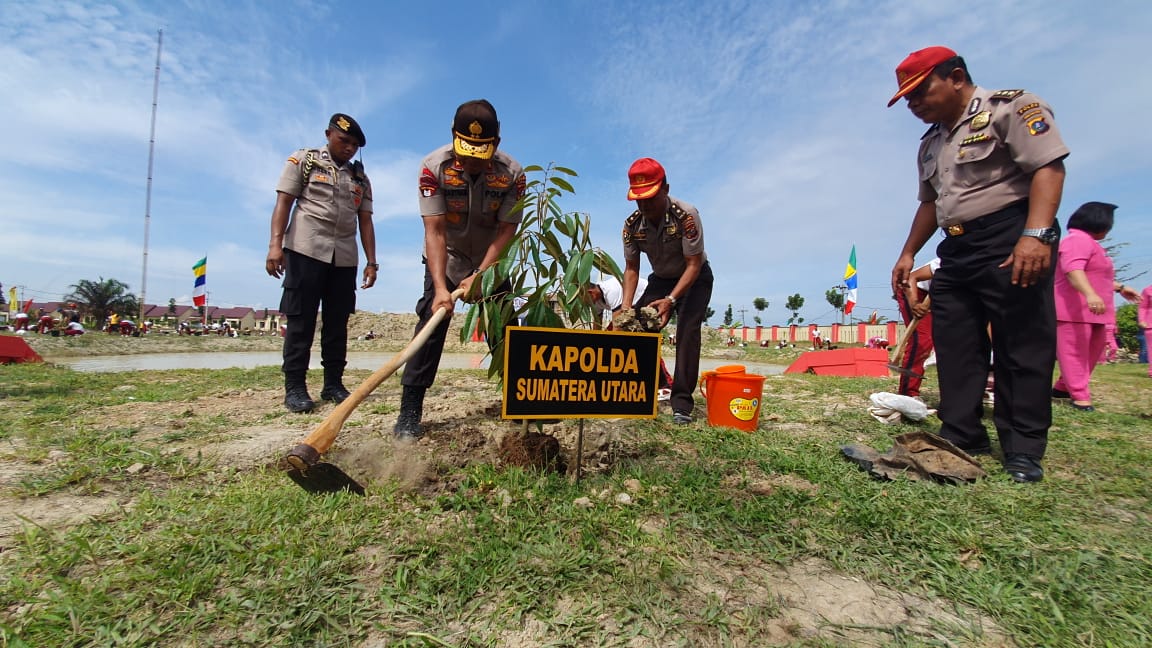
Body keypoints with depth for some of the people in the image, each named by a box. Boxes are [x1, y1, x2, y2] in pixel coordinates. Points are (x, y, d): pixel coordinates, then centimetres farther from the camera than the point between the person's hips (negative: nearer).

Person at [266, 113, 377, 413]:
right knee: (300, 319, -4)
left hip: (345, 257, 4)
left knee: (337, 321, 4)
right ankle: (294, 387, 2)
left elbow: (365, 220, 13)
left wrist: (371, 261, 4)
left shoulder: (360, 178, 18)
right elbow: (283, 203, -1)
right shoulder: (302, 160, 8)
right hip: (305, 250, -4)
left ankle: (333, 384, 10)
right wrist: (275, 244, -14)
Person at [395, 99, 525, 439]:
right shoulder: (433, 166, -23)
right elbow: (434, 231, -27)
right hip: (445, 260, -1)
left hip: (491, 262, 2)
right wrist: (439, 287, -36)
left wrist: (479, 276, -29)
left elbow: (507, 231, -20)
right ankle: (409, 411, -9)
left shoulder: (512, 173, -20)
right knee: (431, 322, -14)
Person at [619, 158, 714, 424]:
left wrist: (670, 300, -39)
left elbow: (694, 265, -28)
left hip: (694, 279, -4)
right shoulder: (632, 225, -17)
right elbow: (631, 269, -10)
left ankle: (682, 402, -15)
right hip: (660, 279, 5)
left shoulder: (686, 215, -30)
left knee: (687, 332, -22)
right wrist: (626, 307, -22)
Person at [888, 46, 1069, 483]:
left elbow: (1048, 167, -13)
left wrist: (1037, 234, -25)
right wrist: (908, 254, 19)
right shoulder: (930, 143, 21)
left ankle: (1023, 449, 7)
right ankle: (960, 438, 15)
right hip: (956, 252, 8)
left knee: (1022, 345, -3)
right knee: (954, 349, 6)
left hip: (1010, 244, -7)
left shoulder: (1009, 107, -2)